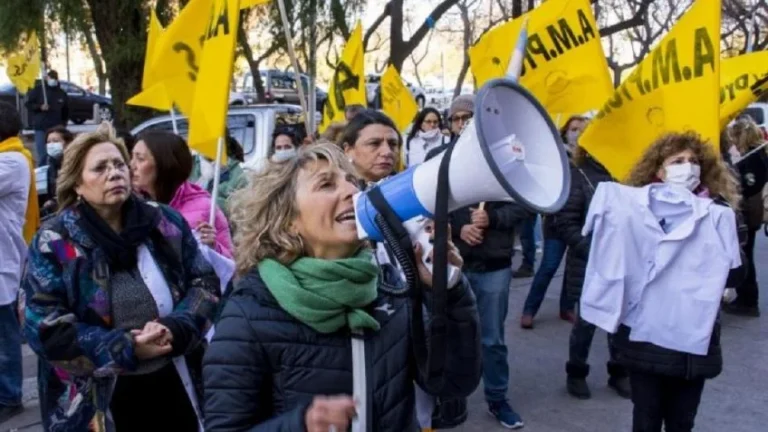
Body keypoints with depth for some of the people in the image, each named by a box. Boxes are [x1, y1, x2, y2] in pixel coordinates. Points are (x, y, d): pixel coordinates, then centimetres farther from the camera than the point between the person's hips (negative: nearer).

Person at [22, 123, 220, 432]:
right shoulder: (54, 242, -6)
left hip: (177, 382, 3)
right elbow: (46, 329, -11)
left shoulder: (166, 222, 1)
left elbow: (205, 283, 1)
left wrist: (175, 329, -17)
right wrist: (126, 348, -19)